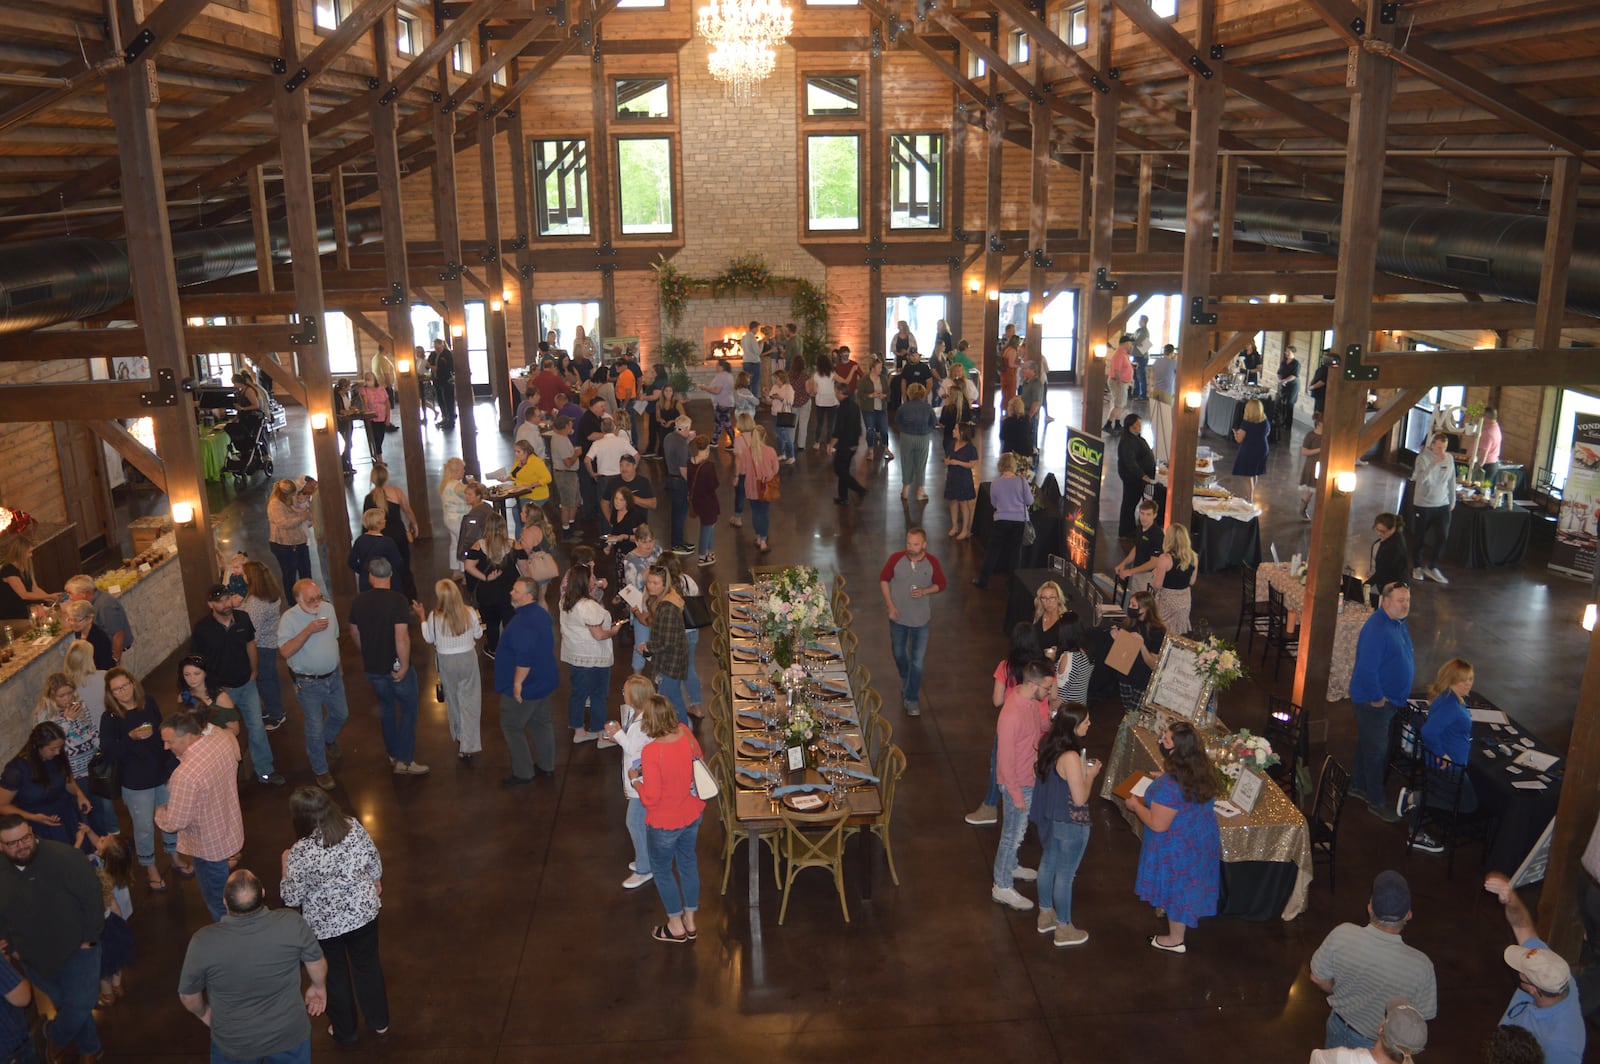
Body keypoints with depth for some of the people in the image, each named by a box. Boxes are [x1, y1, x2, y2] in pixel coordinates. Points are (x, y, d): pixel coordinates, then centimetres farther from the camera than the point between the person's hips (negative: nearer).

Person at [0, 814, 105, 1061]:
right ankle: (89, 1048, 40)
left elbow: (91, 897, -19)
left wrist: (89, 938, -16)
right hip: (34, 958, 4)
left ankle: (55, 1038, 33)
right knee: (66, 1005, 18)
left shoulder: (64, 856, -24)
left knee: (80, 1005, 0)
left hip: (76, 950, -4)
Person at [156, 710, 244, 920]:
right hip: (231, 830, 8)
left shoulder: (185, 775, -38)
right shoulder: (223, 737, -17)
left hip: (209, 846, -8)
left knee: (216, 900, 17)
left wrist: (159, 813, -5)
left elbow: (175, 822, -28)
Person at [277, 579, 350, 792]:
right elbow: (286, 652, -32)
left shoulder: (328, 608, -4)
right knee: (315, 728, 4)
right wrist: (309, 630, -38)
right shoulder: (289, 618, -21)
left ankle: (328, 740, 54)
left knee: (341, 714, 22)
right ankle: (320, 770, 22)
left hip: (333, 676, 6)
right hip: (308, 683, -6)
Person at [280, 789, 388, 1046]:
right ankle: (379, 1022, 43)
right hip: (363, 911, 3)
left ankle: (345, 1032, 42)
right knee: (368, 965, 25)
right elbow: (374, 862, -2)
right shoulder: (354, 827, -18)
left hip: (325, 924, -3)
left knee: (335, 975, 22)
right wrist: (376, 885, 18)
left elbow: (291, 899, -17)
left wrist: (286, 865, -2)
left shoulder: (301, 853, -30)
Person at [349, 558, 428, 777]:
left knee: (386, 707, 22)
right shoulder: (398, 600, -20)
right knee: (408, 709, 8)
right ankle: (405, 761, 7)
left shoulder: (359, 601, -3)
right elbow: (401, 637, -28)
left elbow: (354, 633, 10)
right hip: (396, 666, -5)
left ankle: (393, 754, 33)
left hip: (372, 667, 5)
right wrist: (404, 665, -18)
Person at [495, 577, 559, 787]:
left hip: (525, 686, -10)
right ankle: (547, 765, 32)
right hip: (544, 681, 10)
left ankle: (523, 773, 10)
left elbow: (525, 656, -33)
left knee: (512, 727, 4)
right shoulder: (541, 614, 5)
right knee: (541, 722, 20)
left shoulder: (523, 622, -28)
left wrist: (518, 683, -23)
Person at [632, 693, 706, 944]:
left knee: (662, 870, 18)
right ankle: (690, 920, 40)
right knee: (688, 862, 24)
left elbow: (650, 798, -26)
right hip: (692, 814, 6)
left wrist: (635, 779, -9)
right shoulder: (686, 733, -13)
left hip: (665, 822, -6)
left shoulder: (652, 751, -32)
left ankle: (676, 926, 33)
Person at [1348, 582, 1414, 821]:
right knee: (1377, 750, 2)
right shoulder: (1377, 628, -28)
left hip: (1391, 699, 9)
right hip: (1374, 701, -9)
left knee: (1367, 743, 22)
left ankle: (1358, 785, 37)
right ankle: (1377, 802, 14)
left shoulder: (1399, 623, 4)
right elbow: (1367, 668, -30)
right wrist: (1376, 698, -22)